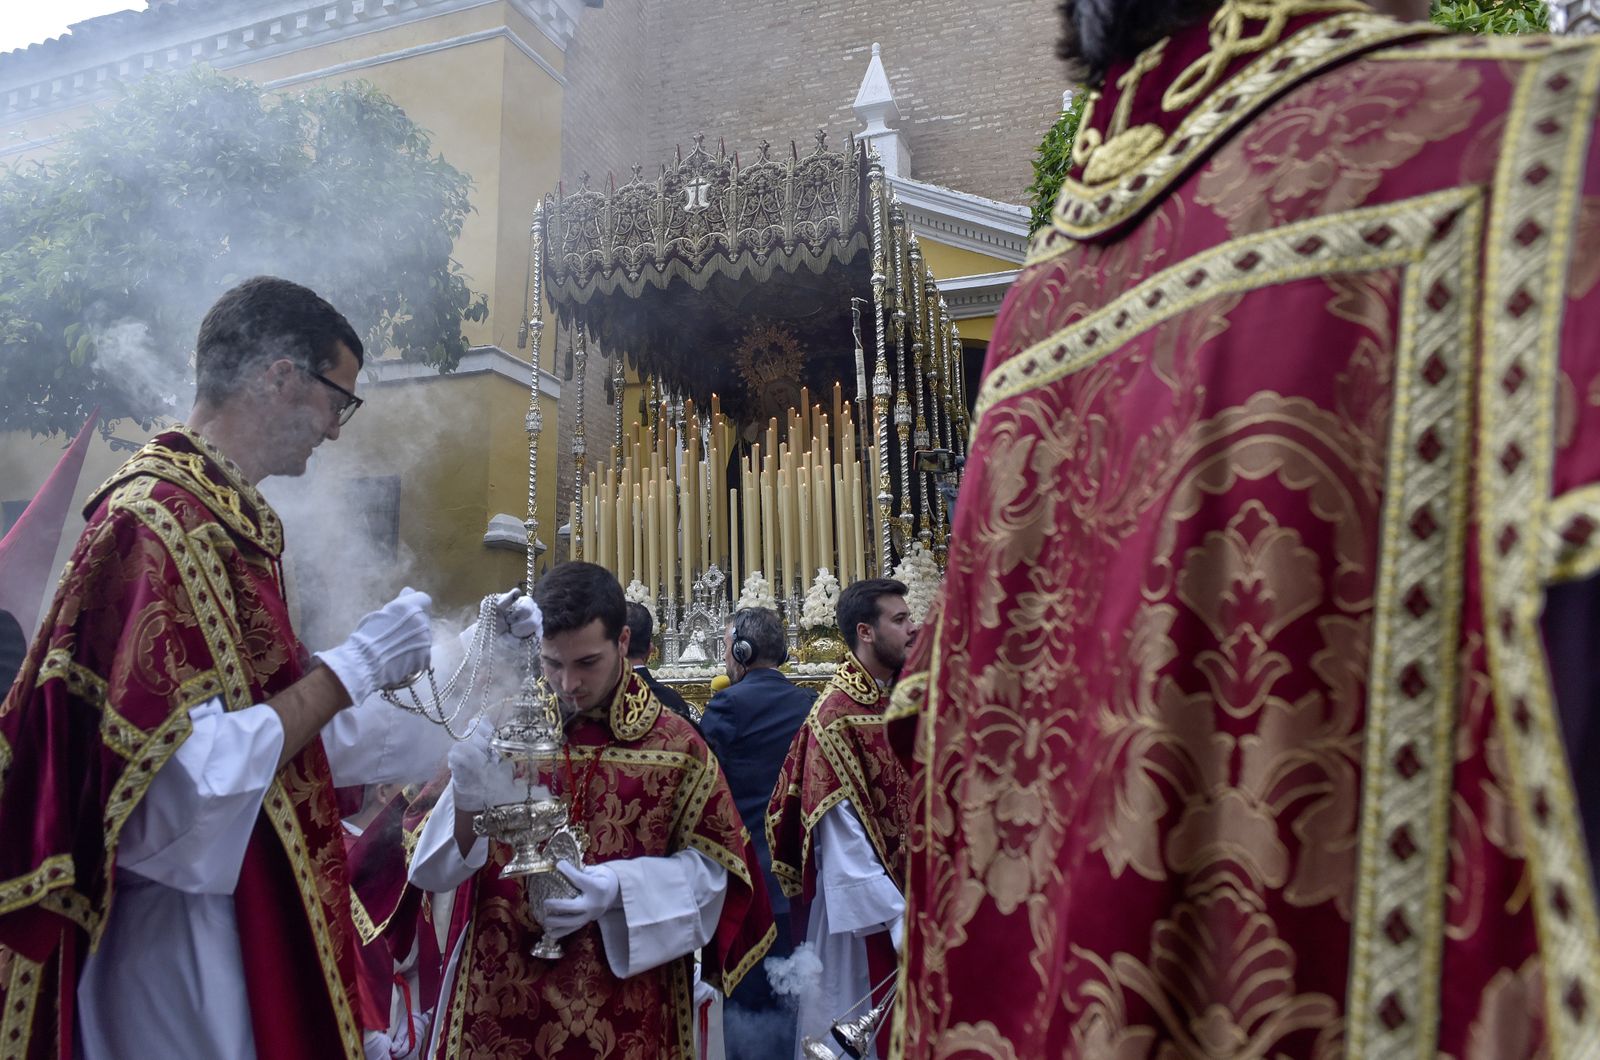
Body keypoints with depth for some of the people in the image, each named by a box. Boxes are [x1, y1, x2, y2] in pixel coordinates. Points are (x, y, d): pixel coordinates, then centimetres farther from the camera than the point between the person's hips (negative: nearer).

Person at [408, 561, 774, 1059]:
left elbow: (711, 868, -4)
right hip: (500, 996, 1)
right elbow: (434, 865, -5)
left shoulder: (676, 746, -8)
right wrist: (465, 803, -26)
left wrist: (616, 888, -19)